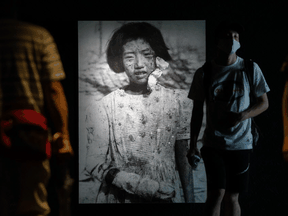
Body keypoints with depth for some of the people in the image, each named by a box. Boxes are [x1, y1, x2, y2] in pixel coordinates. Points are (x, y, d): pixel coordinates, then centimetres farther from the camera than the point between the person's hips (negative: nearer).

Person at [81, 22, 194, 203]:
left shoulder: (176, 101, -1)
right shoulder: (104, 107, -8)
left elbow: (184, 159, 3)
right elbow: (94, 164, -11)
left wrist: (189, 200, -2)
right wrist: (139, 185, -23)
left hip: (168, 196, 2)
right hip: (120, 197, -2)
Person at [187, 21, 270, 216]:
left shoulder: (250, 69, 2)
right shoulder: (204, 73, 2)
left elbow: (264, 103, 7)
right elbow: (198, 111, 7)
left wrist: (242, 116, -13)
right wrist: (193, 145, 2)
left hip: (241, 143, 1)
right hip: (214, 143, -1)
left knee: (231, 198, 5)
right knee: (216, 193, -14)